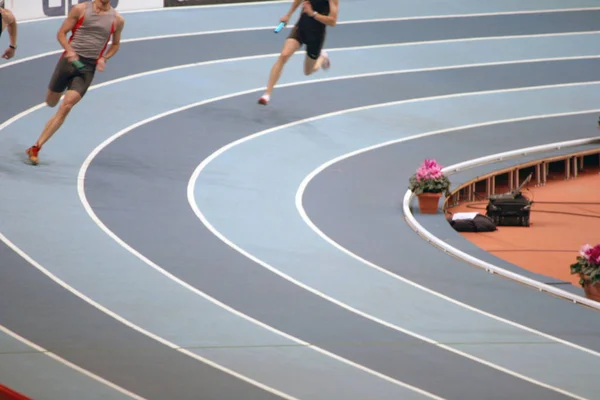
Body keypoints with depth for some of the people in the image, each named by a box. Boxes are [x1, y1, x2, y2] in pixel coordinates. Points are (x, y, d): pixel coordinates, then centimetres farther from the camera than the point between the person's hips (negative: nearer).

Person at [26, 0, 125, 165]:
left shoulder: (117, 20, 3)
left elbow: (116, 44, 20)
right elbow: (61, 33, 1)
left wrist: (104, 58, 1)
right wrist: (70, 51, -17)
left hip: (88, 68, 0)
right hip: (70, 59, 0)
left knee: (66, 107, -15)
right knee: (51, 103, 9)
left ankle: (36, 148, -14)